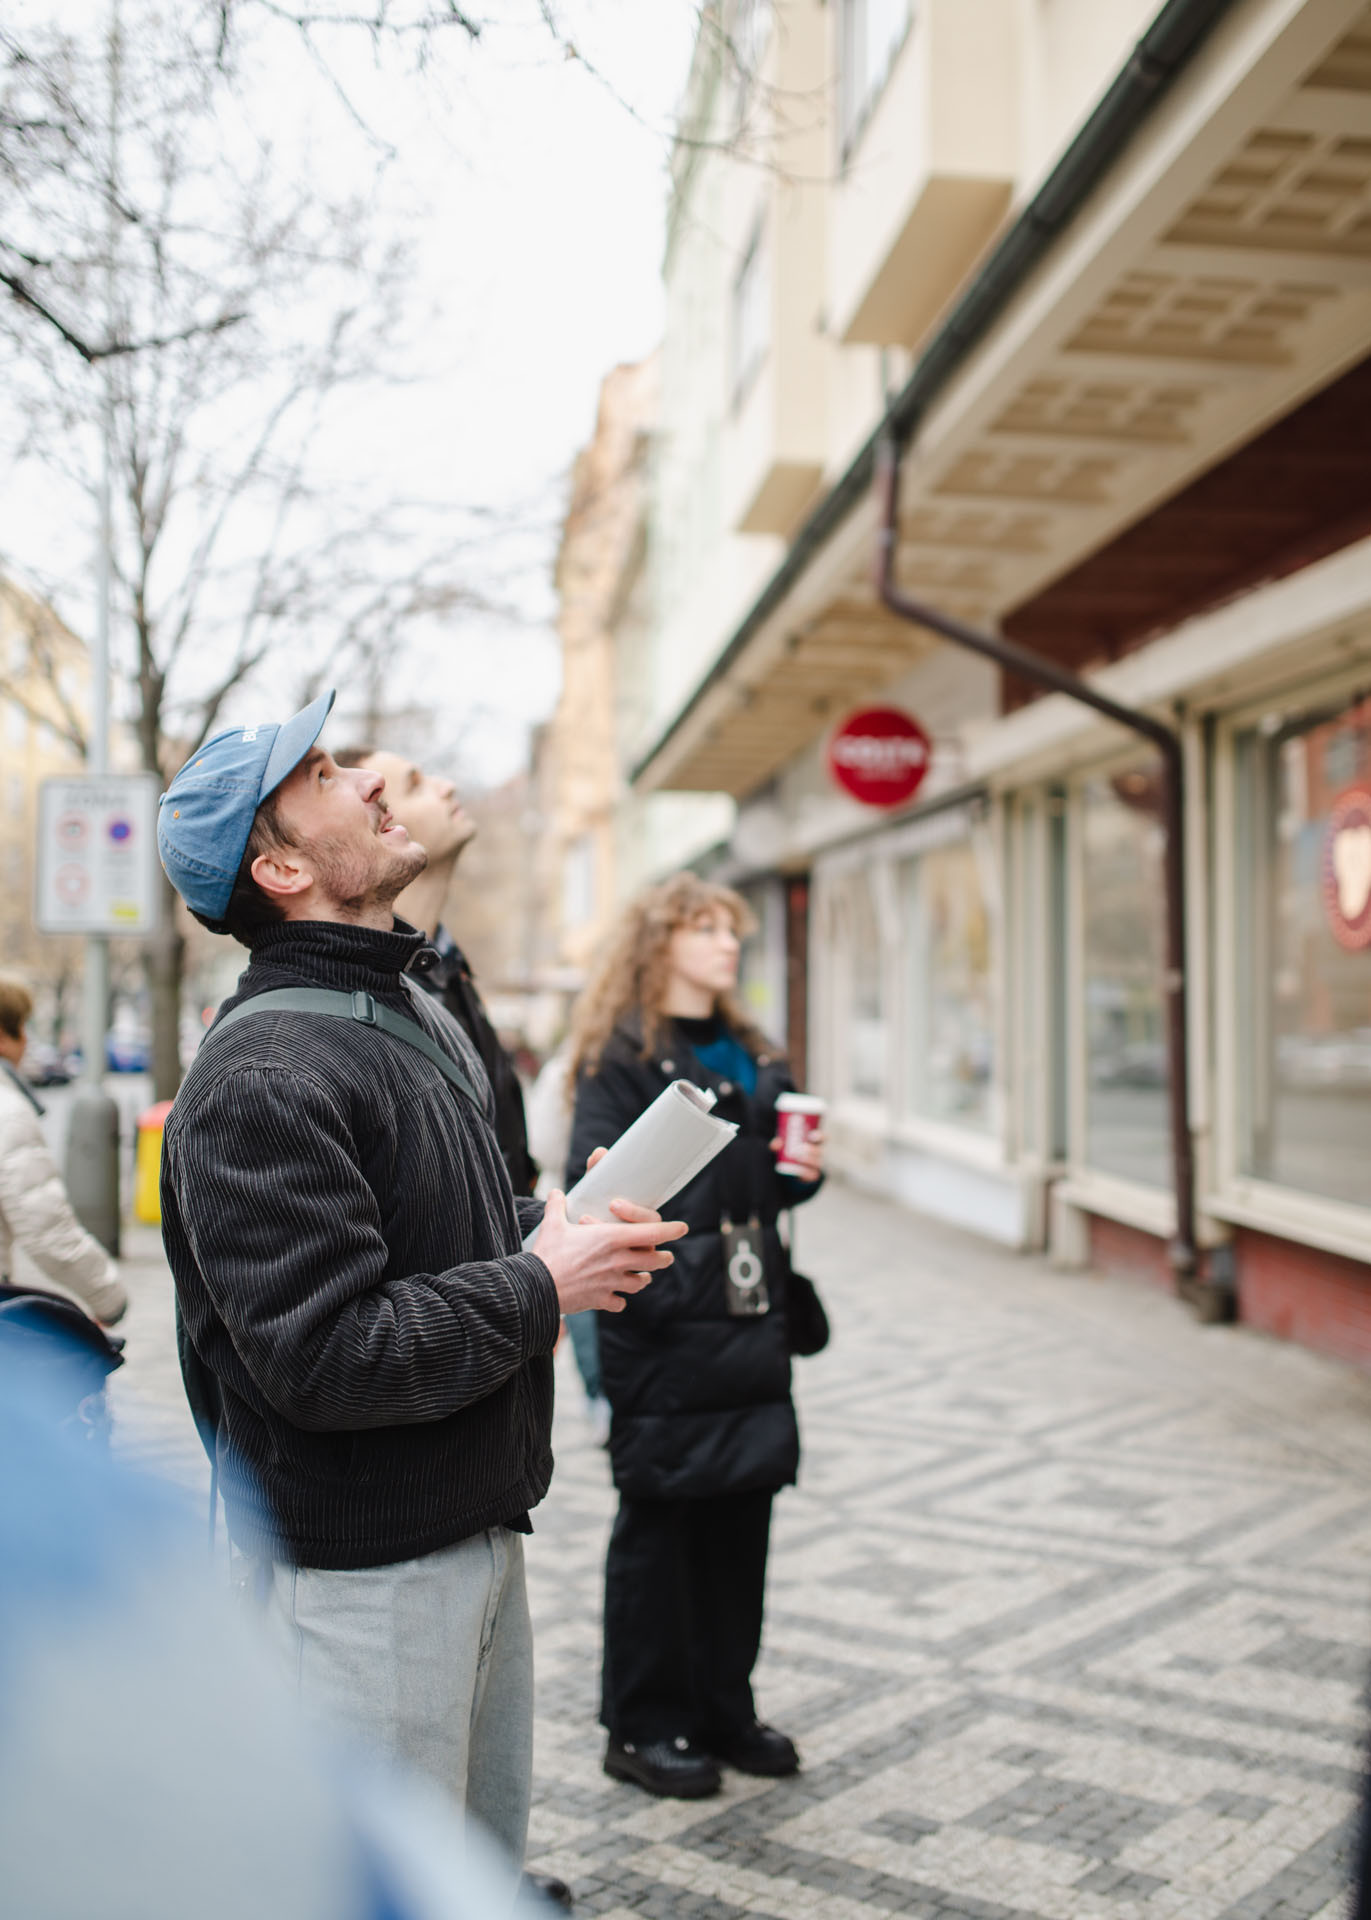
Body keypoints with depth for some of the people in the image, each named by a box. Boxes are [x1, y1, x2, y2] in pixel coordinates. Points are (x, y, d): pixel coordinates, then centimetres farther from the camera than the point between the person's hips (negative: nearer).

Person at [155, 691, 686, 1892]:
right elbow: (321, 1354, -27)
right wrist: (539, 1287, -18)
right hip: (357, 1565, -9)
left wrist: (558, 1225, 4)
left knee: (489, 1860, 22)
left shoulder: (423, 1017, 11)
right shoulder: (261, 1076, -21)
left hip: (479, 1525, 9)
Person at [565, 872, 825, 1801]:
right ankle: (645, 1725, 16)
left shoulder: (751, 1057, 16)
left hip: (750, 1316, 7)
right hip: (664, 1326, -7)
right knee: (658, 1521, 2)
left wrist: (807, 1169, 3)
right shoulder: (623, 1056, -6)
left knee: (741, 1514, 12)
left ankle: (724, 1709, 26)